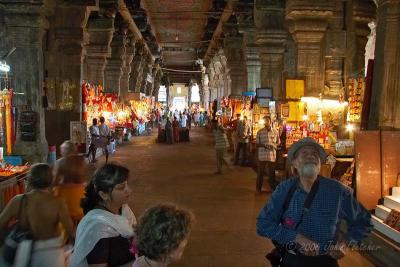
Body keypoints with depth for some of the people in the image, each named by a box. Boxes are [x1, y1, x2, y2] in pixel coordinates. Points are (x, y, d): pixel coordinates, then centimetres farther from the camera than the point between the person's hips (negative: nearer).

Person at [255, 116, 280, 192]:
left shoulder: (275, 132, 3)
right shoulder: (260, 132, -2)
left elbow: (278, 142, 13)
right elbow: (257, 144, 1)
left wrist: (275, 145, -9)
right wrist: (263, 145, -18)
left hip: (272, 156, 1)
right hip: (262, 156, -1)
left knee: (272, 173, 10)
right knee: (260, 172, 7)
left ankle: (273, 188, 24)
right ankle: (258, 188, 20)